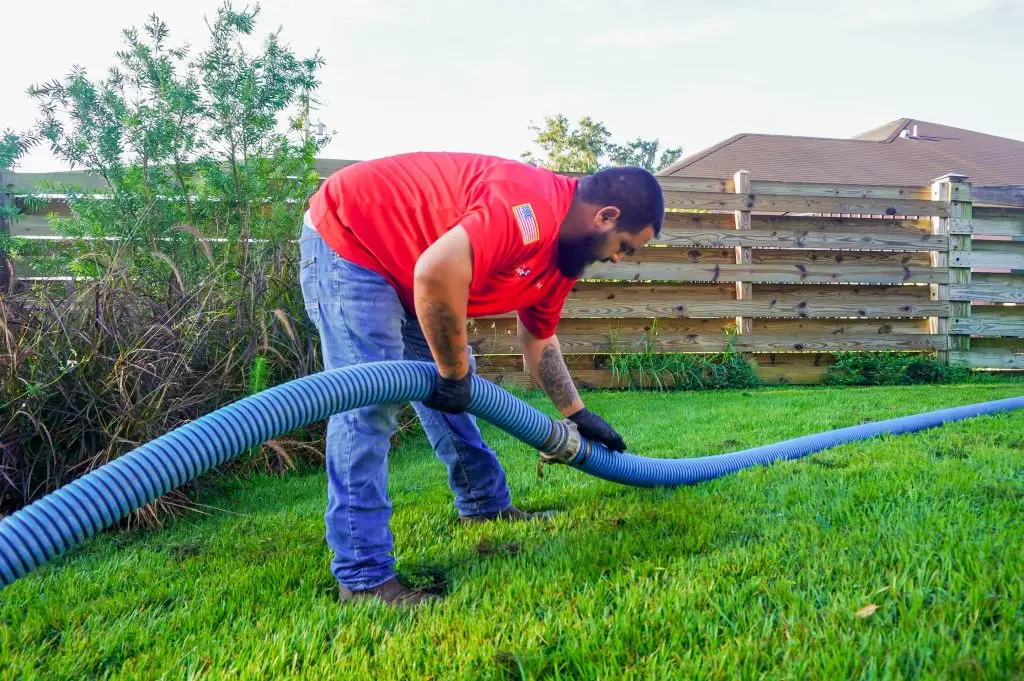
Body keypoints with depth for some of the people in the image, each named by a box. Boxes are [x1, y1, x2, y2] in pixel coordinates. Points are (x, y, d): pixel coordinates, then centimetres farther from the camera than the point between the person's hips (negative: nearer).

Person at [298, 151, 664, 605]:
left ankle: (485, 504, 31)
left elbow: (538, 339, 18)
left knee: (451, 389, 15)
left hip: (398, 262, 10)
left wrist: (577, 414, 23)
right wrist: (454, 374, -26)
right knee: (367, 405, -15)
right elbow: (437, 270, -41)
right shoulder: (534, 206, -28)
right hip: (345, 234, -10)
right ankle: (361, 577, -8)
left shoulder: (564, 248, 5)